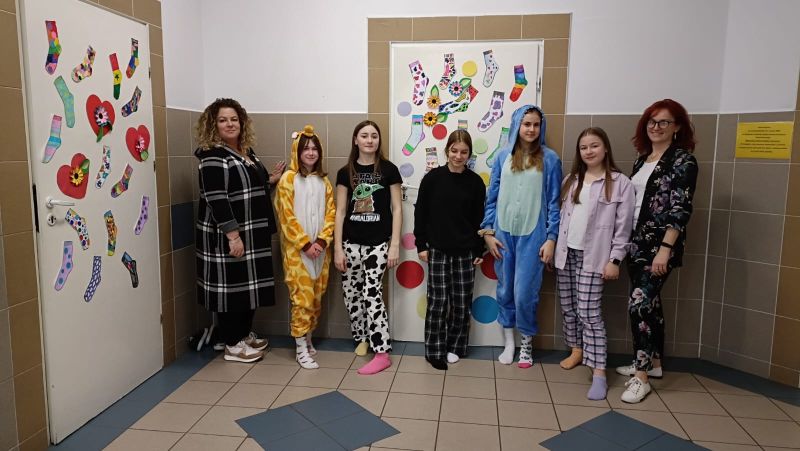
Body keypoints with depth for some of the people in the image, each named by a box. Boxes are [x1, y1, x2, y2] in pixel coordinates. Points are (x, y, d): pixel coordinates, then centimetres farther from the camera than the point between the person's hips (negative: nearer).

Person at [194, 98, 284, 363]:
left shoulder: (247, 151, 12)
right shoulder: (213, 156, -14)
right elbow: (216, 199, -21)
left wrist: (270, 179, 9)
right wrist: (233, 236, -25)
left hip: (253, 233, 9)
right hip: (226, 235, -9)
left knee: (249, 284, 16)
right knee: (231, 287, 0)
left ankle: (245, 334, 31)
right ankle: (232, 345, 12)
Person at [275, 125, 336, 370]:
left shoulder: (323, 180, 9)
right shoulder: (288, 179, -5)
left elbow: (331, 213, 5)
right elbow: (287, 216, -10)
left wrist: (321, 241, -9)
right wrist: (305, 244, -14)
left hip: (320, 248, 5)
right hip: (297, 249, -5)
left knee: (316, 297, 10)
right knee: (302, 297, -5)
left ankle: (308, 338, 27)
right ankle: (301, 349, 4)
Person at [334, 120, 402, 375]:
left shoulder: (388, 170, 0)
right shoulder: (346, 172, 5)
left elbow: (397, 209, 0)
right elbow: (340, 212, 5)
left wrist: (395, 244, -5)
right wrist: (337, 248, 1)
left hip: (378, 242, -3)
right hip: (351, 242, 3)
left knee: (372, 293, -8)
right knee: (351, 294, 8)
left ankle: (382, 354, -1)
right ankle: (361, 337, 32)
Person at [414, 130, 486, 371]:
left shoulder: (475, 181, 0)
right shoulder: (432, 178, -4)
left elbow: (479, 219, 5)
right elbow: (420, 213, 0)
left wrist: (479, 250, 3)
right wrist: (421, 245, -2)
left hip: (465, 251, 2)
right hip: (438, 250, -2)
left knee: (462, 302, 7)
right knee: (438, 302, 1)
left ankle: (454, 347, 25)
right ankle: (435, 351, 15)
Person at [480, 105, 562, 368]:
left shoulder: (549, 159, -1)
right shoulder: (503, 157, 4)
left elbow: (554, 202, -1)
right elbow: (492, 197, 6)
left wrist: (551, 238, -5)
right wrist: (488, 232, 2)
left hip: (533, 235, -2)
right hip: (503, 234, 2)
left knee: (525, 292, -1)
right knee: (505, 290, 10)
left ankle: (527, 342, 23)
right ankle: (508, 342, 27)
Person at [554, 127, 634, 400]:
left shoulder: (620, 183, -5)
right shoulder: (571, 180, 11)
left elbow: (623, 226, -6)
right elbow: (562, 215, 11)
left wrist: (615, 259, -10)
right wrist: (553, 245, 7)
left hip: (593, 256, -5)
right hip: (567, 253, 5)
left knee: (589, 312, -9)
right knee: (568, 308, 13)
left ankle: (599, 374, -4)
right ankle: (577, 351, 33)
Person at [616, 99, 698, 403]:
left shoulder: (683, 161, -8)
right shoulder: (642, 159, 12)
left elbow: (680, 209, -15)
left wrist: (666, 248, -21)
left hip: (660, 244, -7)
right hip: (636, 242, 7)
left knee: (639, 304, -12)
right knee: (650, 302, 14)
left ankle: (642, 376, -3)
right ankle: (653, 362, 28)